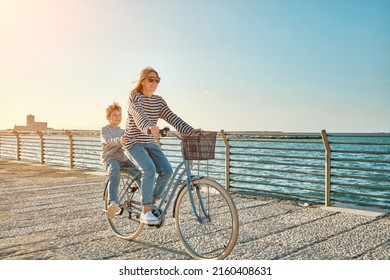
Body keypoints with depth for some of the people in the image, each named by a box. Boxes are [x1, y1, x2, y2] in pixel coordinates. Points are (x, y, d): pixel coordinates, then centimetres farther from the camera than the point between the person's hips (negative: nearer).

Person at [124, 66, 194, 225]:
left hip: (150, 143, 6)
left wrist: (191, 132, -18)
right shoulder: (134, 97, -9)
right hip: (133, 142, -5)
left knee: (166, 170, -15)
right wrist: (149, 127, -53)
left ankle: (153, 202, 8)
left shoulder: (158, 100, 8)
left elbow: (172, 118, -4)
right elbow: (139, 114, -31)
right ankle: (145, 212, -20)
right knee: (149, 169, -29)